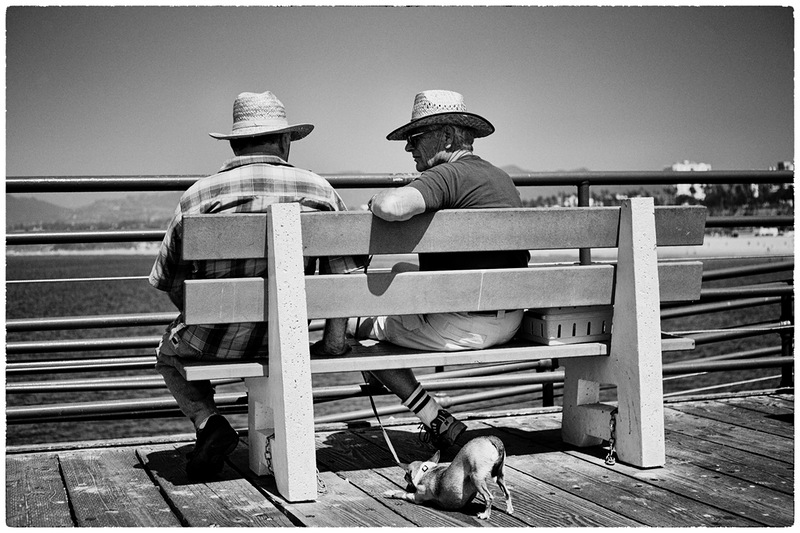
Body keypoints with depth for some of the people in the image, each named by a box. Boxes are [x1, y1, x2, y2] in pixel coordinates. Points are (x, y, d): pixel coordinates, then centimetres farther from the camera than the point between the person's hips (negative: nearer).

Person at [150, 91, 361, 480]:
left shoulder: (199, 194, -6)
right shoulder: (320, 190, -2)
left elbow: (169, 280, 0)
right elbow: (346, 271, -2)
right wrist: (334, 338, 9)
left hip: (218, 341, -2)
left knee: (170, 354, 29)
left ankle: (207, 421, 4)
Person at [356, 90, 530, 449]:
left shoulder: (448, 174, -15)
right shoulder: (501, 178, 15)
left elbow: (391, 207, -34)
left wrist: (377, 201, -10)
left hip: (465, 323, -9)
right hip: (510, 321, 9)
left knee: (366, 331, 8)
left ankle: (438, 421, 4)